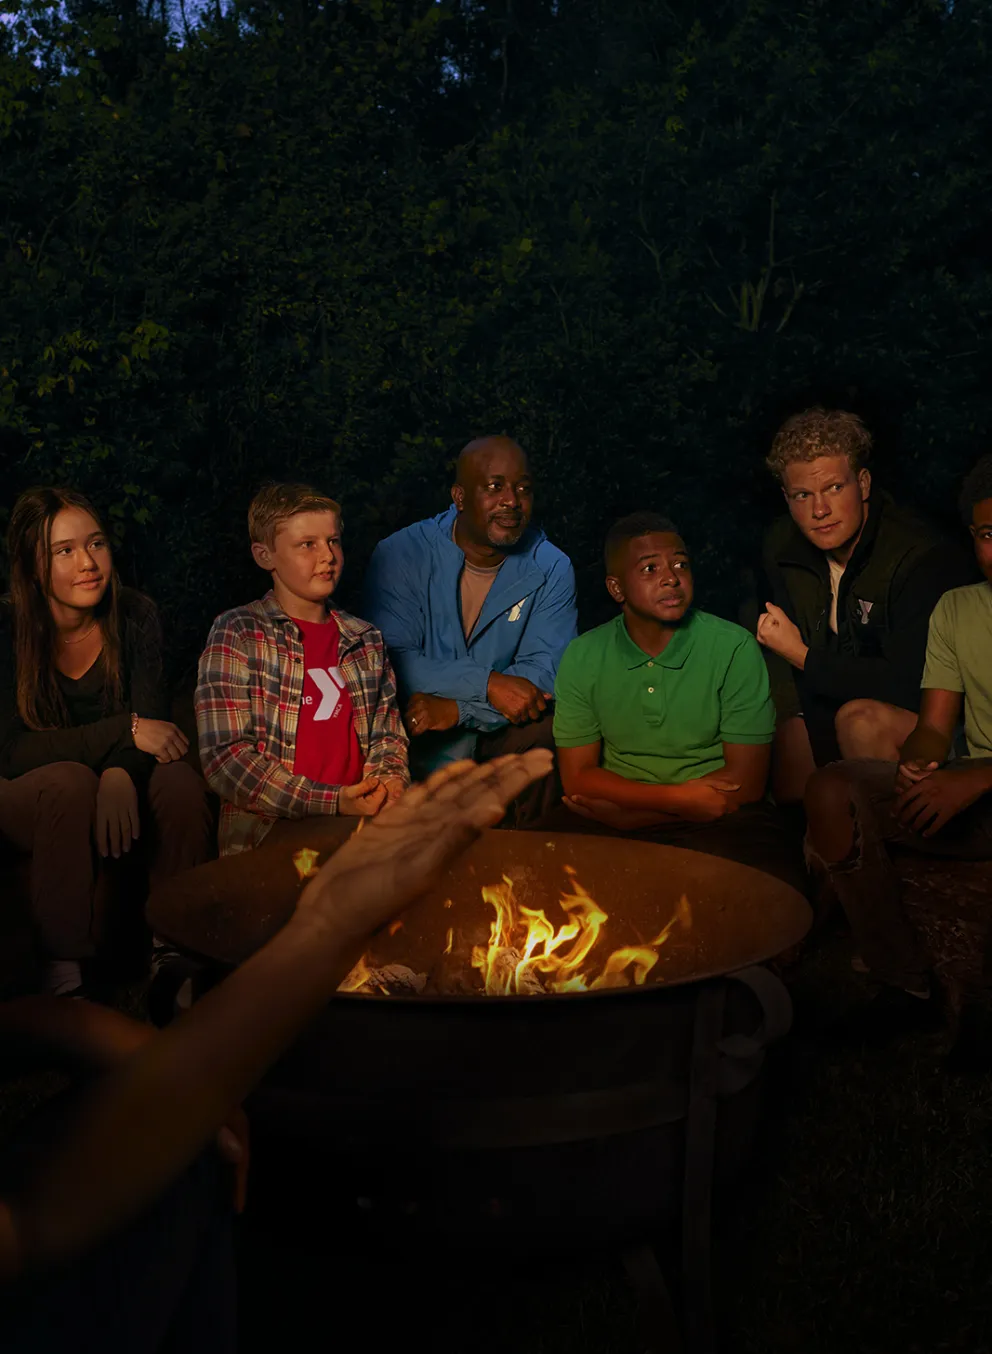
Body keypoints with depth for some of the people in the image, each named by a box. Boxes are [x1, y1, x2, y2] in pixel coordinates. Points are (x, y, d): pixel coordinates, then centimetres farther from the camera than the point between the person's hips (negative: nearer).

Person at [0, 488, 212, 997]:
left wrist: (120, 774, -34)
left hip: (119, 793, 2)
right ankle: (61, 972, -29)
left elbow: (151, 723, -11)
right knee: (69, 781, -35)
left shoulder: (136, 617, -6)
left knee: (180, 780, -29)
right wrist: (124, 730, -28)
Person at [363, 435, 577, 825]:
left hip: (503, 733, 2)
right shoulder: (401, 555, -6)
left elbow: (546, 672, -10)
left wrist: (458, 708, -24)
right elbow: (392, 661, -16)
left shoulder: (551, 569, -1)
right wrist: (488, 684, -25)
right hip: (417, 735, -1)